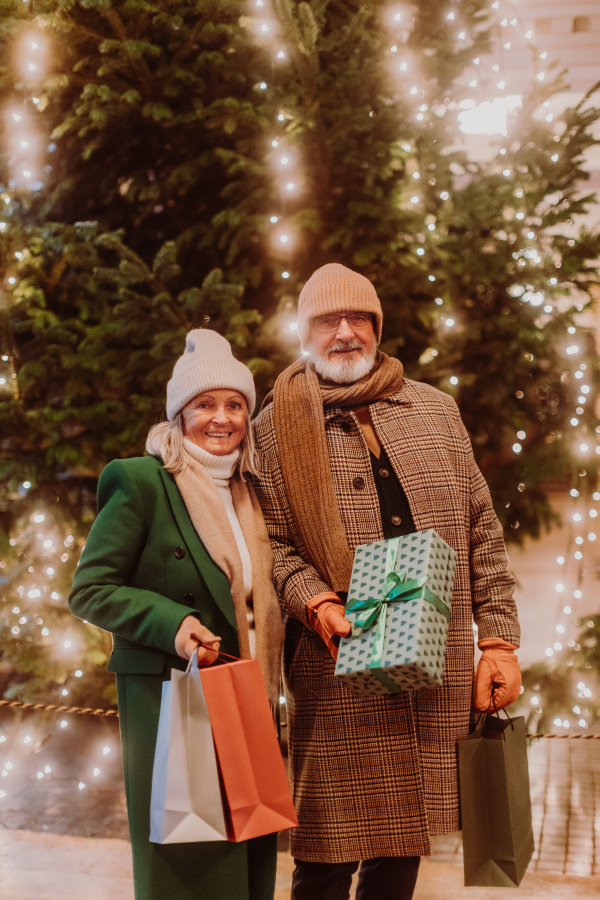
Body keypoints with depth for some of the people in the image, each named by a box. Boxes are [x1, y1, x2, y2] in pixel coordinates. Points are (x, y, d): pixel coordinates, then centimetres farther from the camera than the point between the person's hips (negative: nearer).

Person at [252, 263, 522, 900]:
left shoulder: (434, 410, 12)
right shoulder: (277, 428, 4)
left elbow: (481, 531, 11)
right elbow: (273, 541, -1)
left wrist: (497, 639, 5)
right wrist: (316, 602, -19)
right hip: (340, 670, -3)